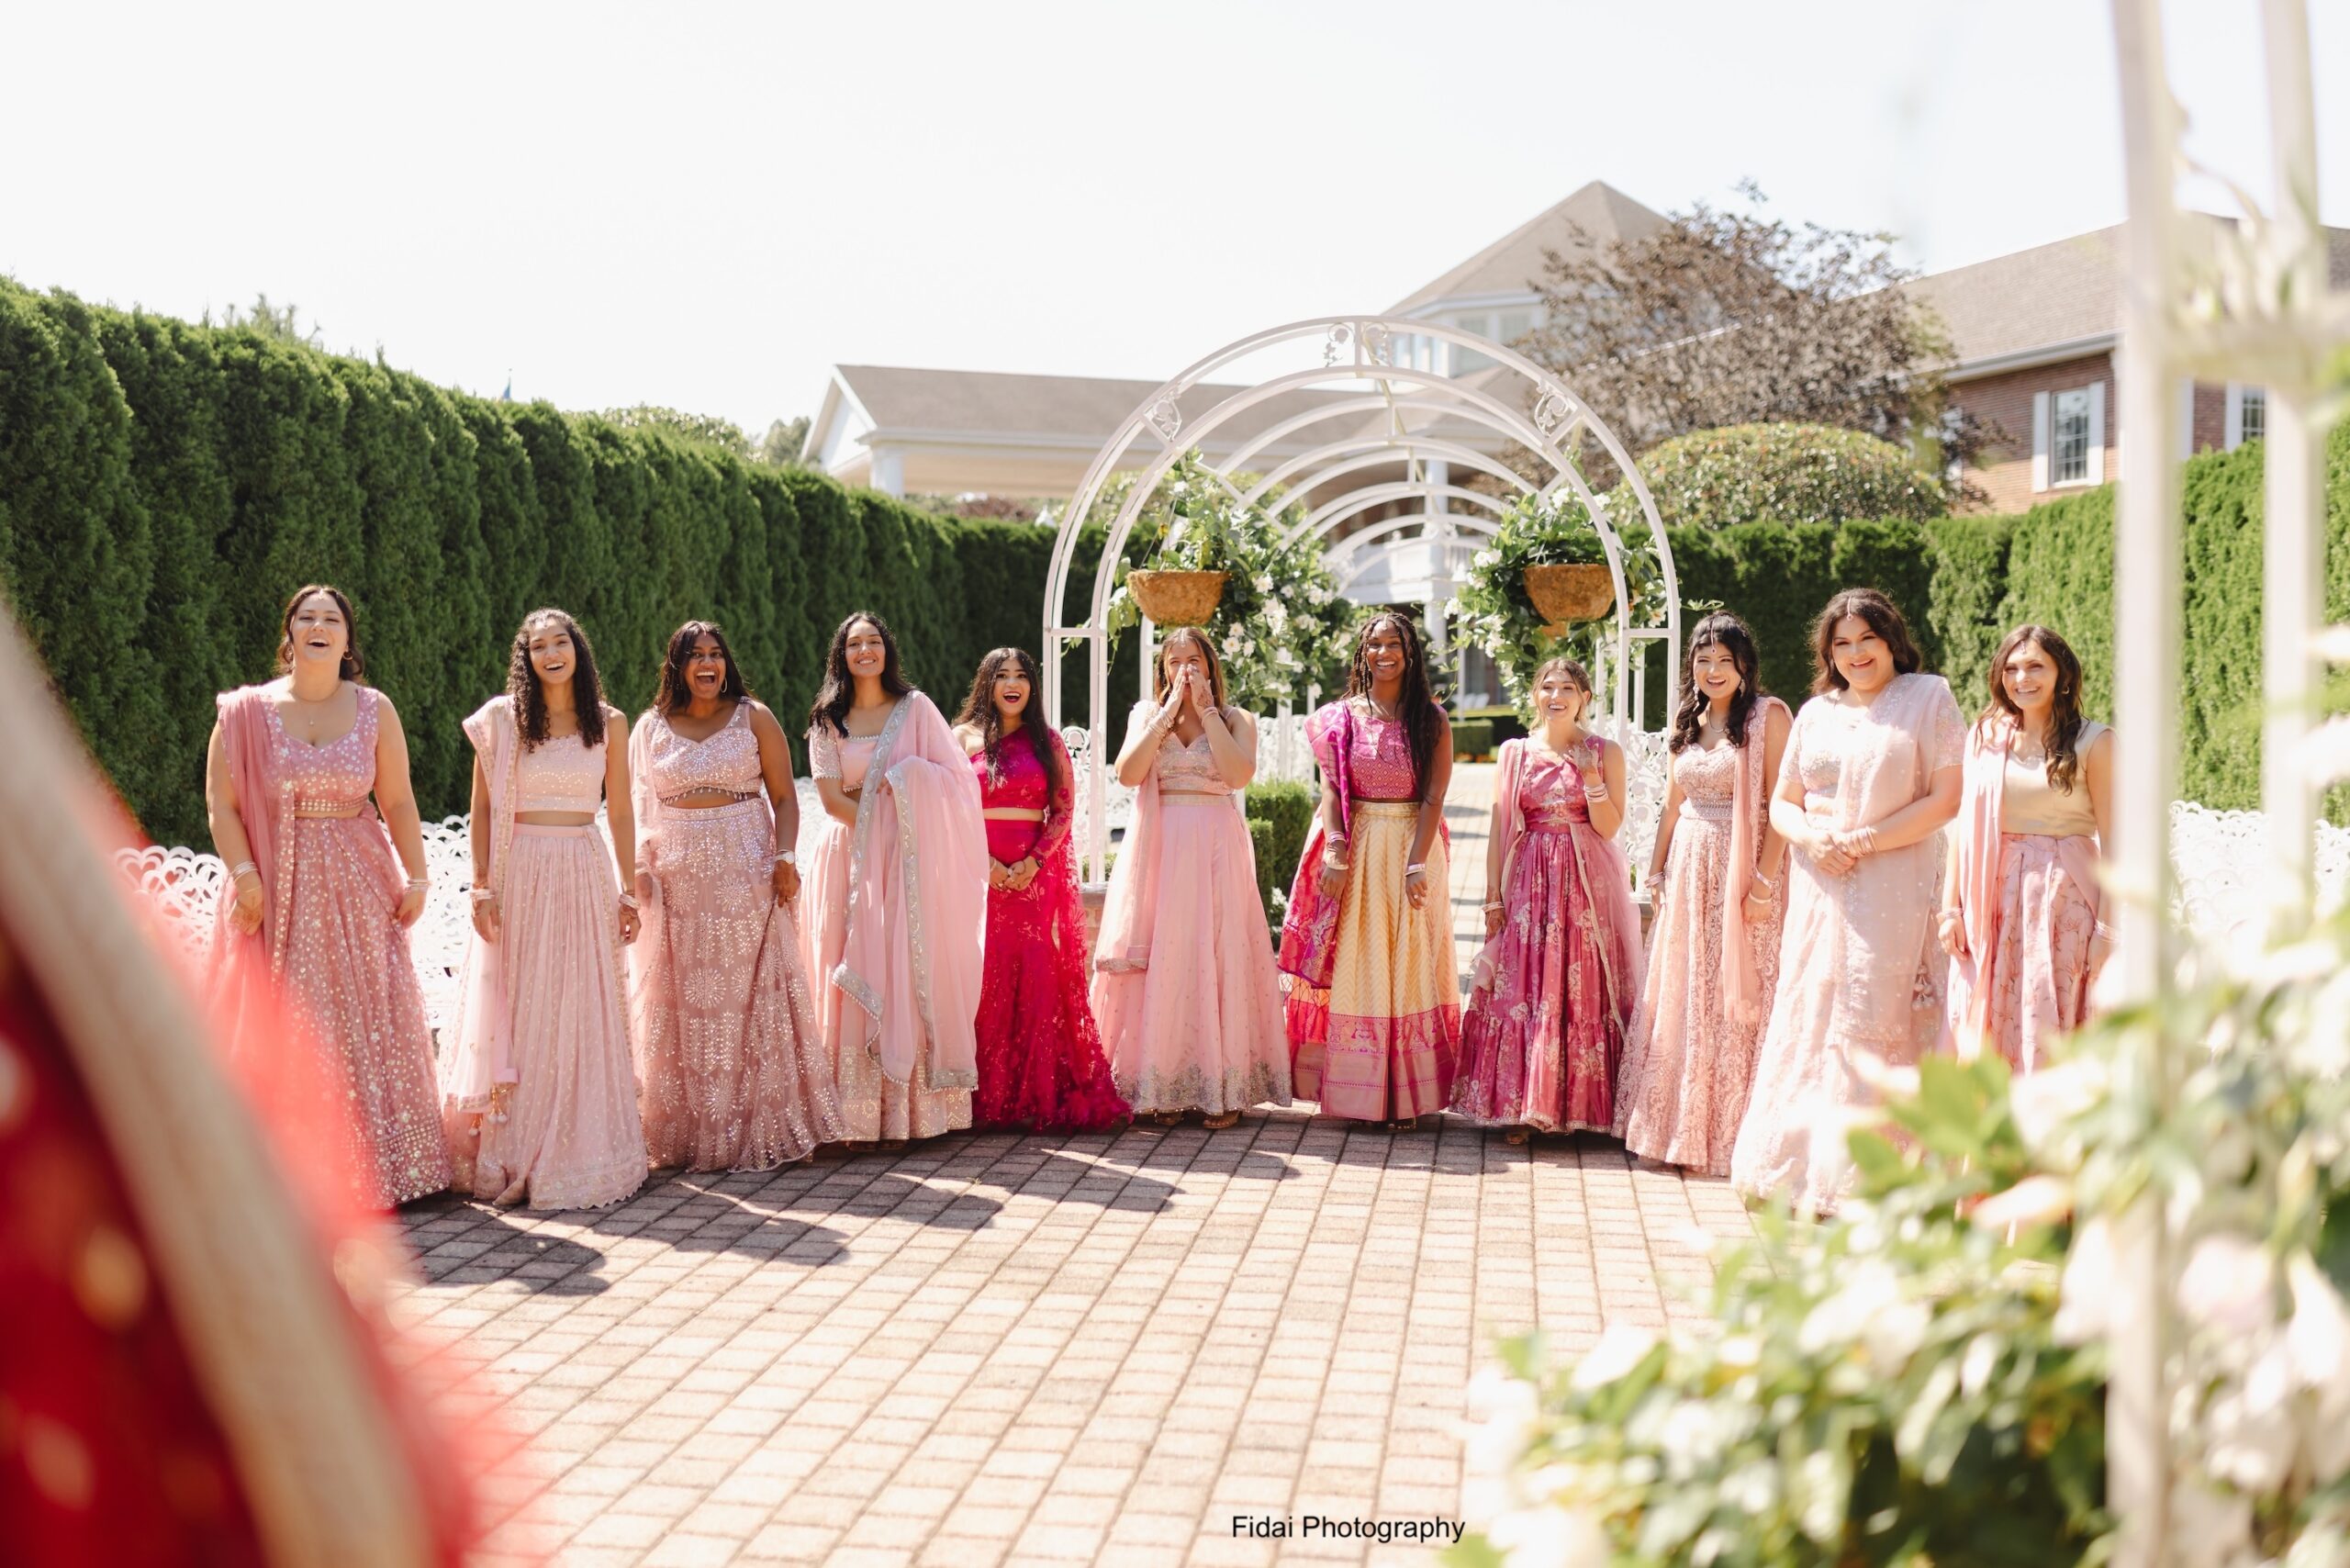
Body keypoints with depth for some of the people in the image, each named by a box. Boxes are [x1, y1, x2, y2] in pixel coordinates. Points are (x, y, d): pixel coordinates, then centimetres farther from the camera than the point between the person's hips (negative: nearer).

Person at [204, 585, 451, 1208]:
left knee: (366, 1024, 4)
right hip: (278, 888, -1)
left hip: (357, 885, 2)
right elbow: (221, 802, -2)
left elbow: (399, 802, 7)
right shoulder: (248, 711, 0)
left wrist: (417, 878, 2)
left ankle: (375, 1164, 12)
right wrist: (244, 874, -12)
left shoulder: (374, 710, 5)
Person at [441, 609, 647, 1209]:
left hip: (586, 873, 2)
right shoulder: (502, 718, 1)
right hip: (519, 872, -2)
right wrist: (481, 886, -7)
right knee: (514, 1011, 2)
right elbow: (482, 806, 1)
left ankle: (580, 1151, 13)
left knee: (582, 1012, 4)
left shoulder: (608, 722, 6)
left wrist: (628, 890, 7)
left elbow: (621, 811, 9)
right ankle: (508, 1155, 8)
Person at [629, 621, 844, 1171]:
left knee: (750, 997, -1)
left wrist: (785, 856, -12)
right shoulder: (650, 728, 9)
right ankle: (690, 1131, 13)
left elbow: (784, 796, 2)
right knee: (682, 1005, 4)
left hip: (745, 875, -2)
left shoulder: (753, 717, 4)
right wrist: (639, 868, -5)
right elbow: (637, 807, 10)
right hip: (677, 883, 2)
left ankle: (756, 1128, 7)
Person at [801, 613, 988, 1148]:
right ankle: (860, 1110, -4)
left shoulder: (914, 707, 7)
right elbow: (831, 798, -1)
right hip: (851, 858, 1)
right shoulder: (827, 720, 8)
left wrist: (904, 784, -11)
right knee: (855, 975, -5)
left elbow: (954, 774, 3)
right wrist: (883, 807, -10)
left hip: (905, 860, -1)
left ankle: (903, 1109, -3)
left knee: (907, 970, -5)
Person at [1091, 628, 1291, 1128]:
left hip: (1216, 849, -1)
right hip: (1158, 850, 1)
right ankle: (1161, 1086, 4)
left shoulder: (1235, 720, 8)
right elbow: (1127, 773, -6)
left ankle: (1221, 1087, 0)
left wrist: (1206, 710, -7)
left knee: (1217, 956, -5)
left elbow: (1240, 773, -12)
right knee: (1160, 961, -2)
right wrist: (1169, 711, -5)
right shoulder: (1146, 715, 11)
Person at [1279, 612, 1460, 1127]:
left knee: (1407, 965, 1)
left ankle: (1406, 1094, 5)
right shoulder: (1341, 716, 6)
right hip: (1354, 848, 1)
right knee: (1351, 964, 1)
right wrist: (1335, 855, -14)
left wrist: (1416, 864, -14)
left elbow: (1433, 797, -4)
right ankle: (1349, 1088, 7)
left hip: (1411, 848, -1)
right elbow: (1330, 790, 0)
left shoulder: (1431, 719, 3)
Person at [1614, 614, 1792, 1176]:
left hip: (1742, 869, -6)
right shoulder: (1689, 721, 13)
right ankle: (1680, 1126, 18)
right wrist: (1656, 871, 13)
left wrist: (1764, 877, -19)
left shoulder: (1768, 716, -6)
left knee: (1735, 1000, -2)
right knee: (1680, 998, 9)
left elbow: (1781, 804, -12)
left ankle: (1730, 1132, 7)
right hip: (1689, 866, 6)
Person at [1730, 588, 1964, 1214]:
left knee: (1868, 1024, -8)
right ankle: (1795, 1167, 13)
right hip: (1820, 887, 5)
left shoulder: (1927, 699, 1)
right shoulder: (1815, 713, 15)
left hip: (1892, 888, -5)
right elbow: (1782, 804, 16)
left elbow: (1945, 798, -7)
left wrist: (1864, 841, -13)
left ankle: (1855, 1176, -2)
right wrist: (1812, 838, -6)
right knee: (1805, 1017, 4)